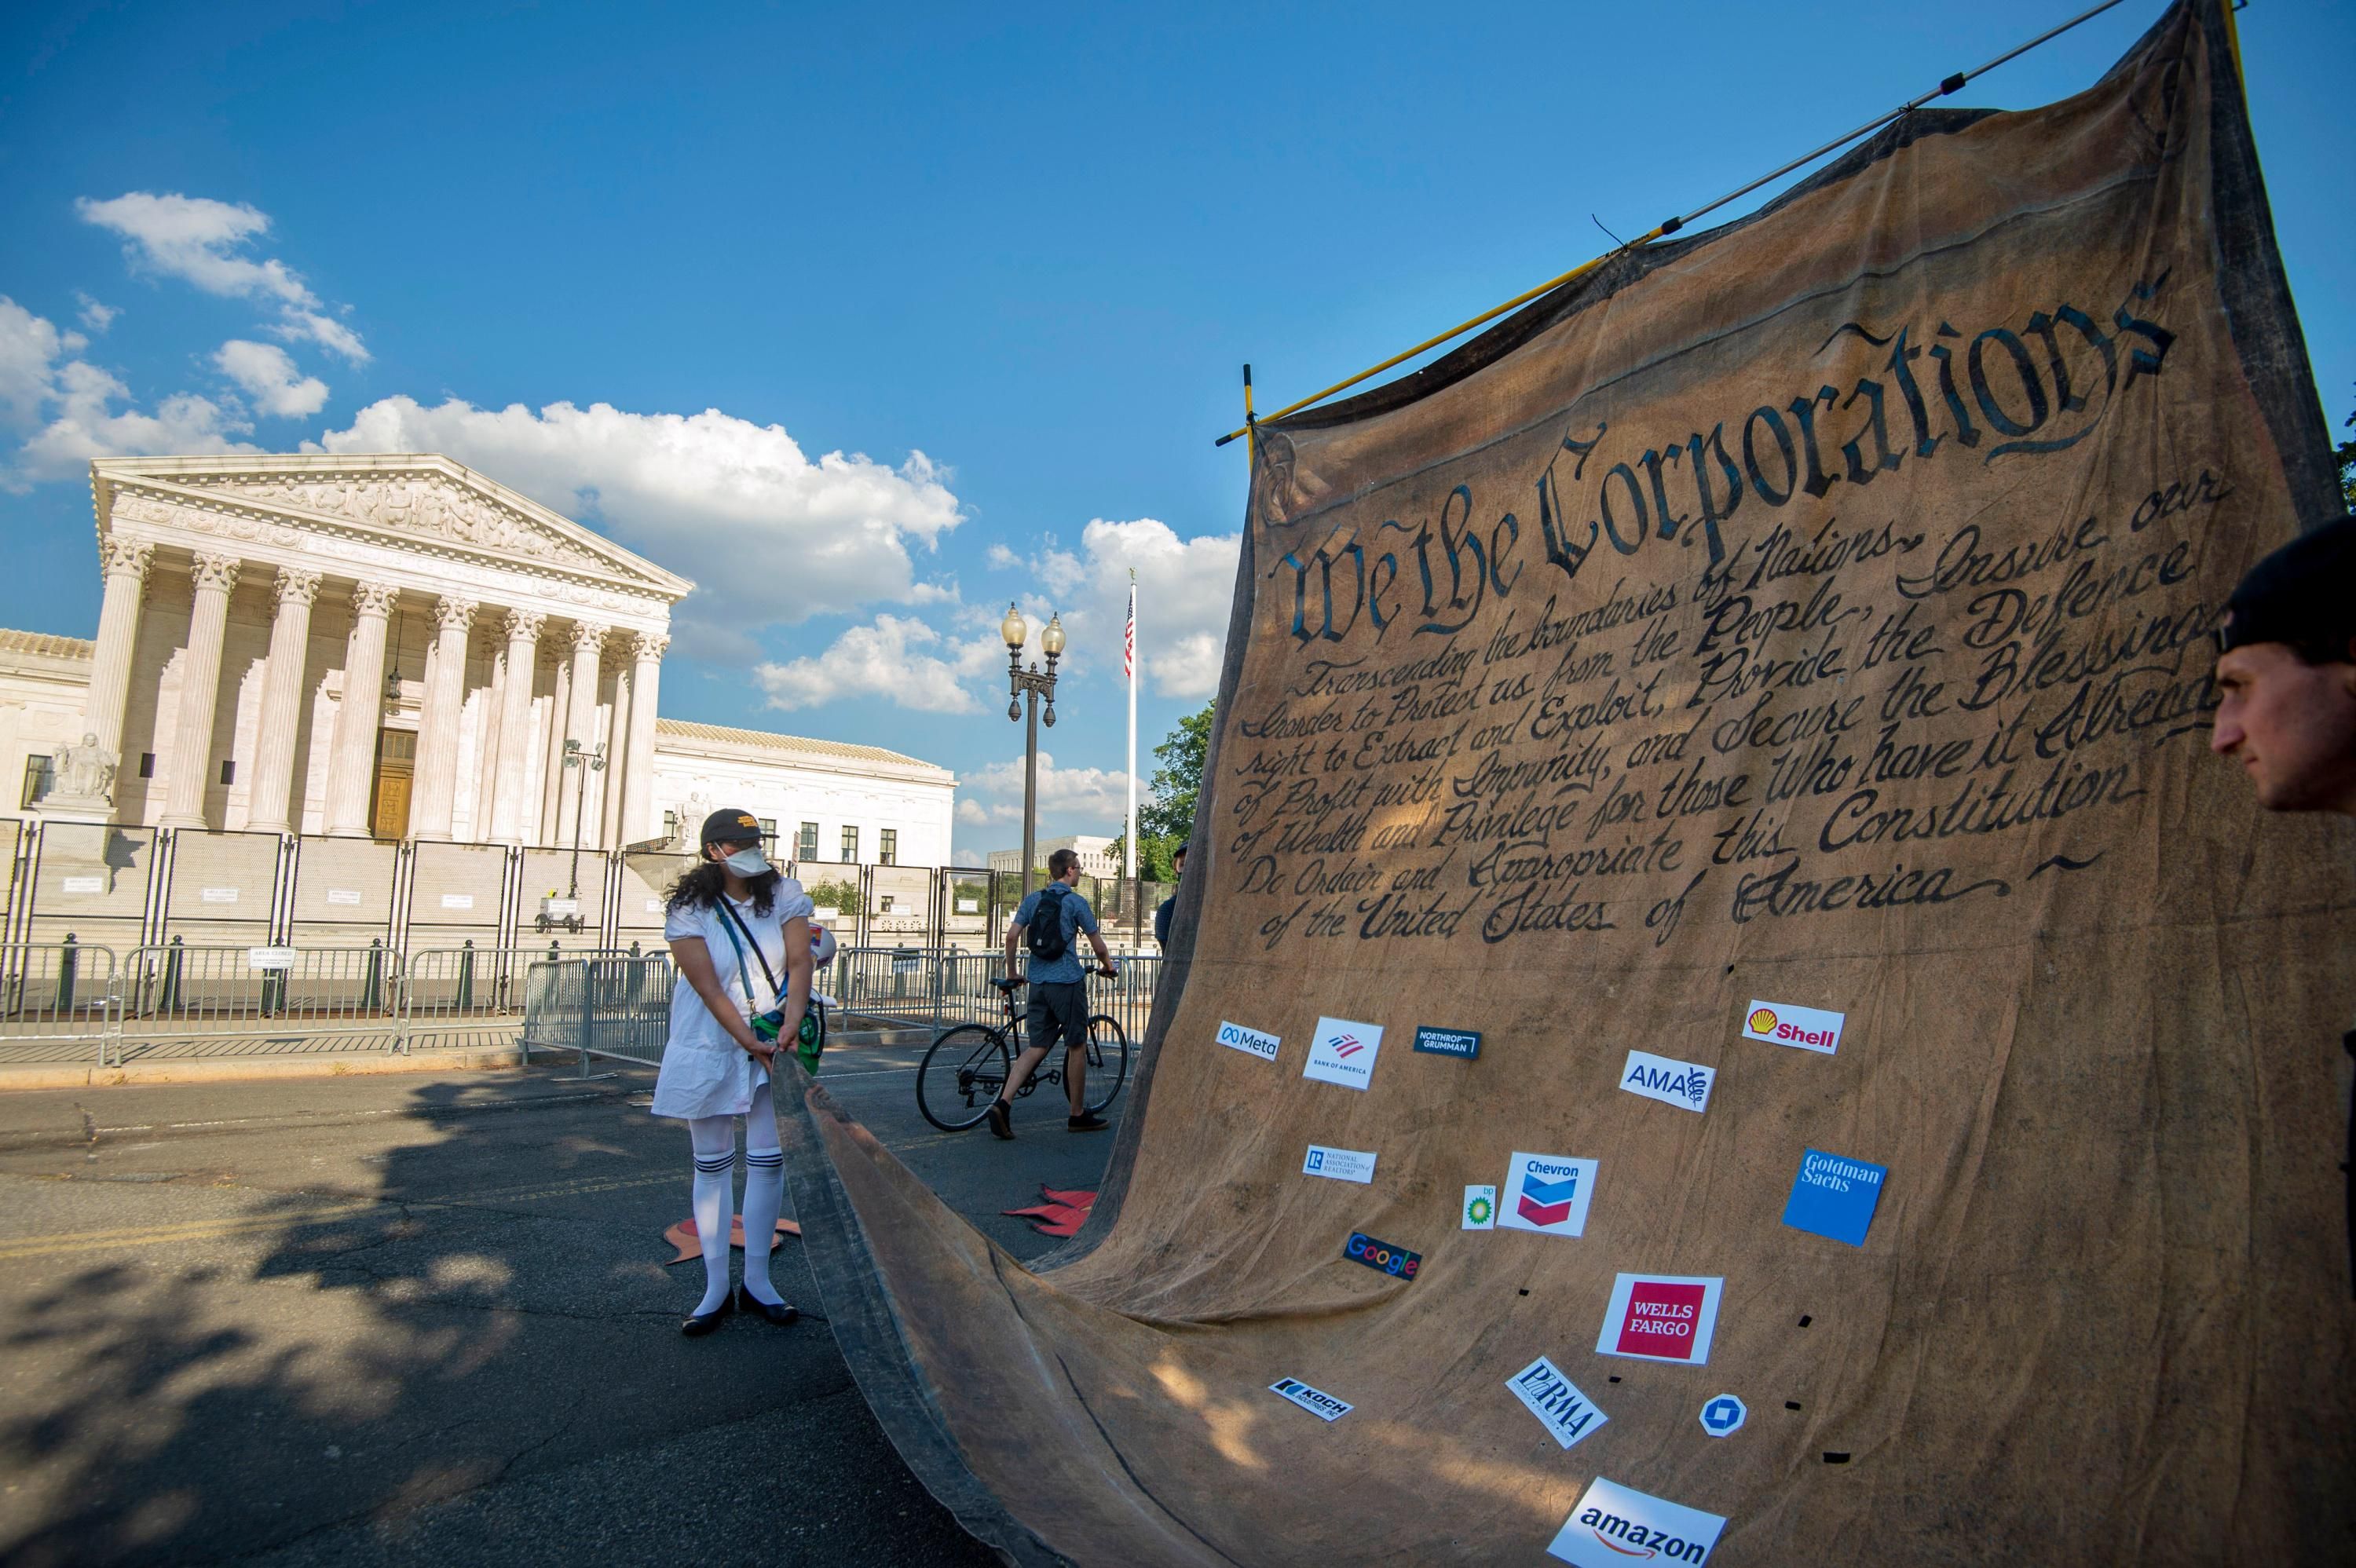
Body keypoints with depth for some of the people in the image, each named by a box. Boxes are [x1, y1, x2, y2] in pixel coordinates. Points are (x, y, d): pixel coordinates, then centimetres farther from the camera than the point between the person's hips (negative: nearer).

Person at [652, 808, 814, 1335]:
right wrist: (748, 1040, -23)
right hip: (708, 1048, -1)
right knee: (712, 1167, 7)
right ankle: (715, 1288, 16)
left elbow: (799, 964, -12)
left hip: (774, 1043, 1)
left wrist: (789, 1026, -26)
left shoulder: (784, 895, -3)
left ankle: (757, 1281, 15)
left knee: (767, 1161, 2)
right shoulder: (689, 910, -8)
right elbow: (708, 987, -15)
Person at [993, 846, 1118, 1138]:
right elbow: (1097, 943, -1)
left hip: (1038, 982, 6)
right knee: (1077, 1046, 6)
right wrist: (1107, 966, 18)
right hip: (1068, 981, -6)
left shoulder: (1032, 900, 9)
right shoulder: (1075, 902, -6)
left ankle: (1003, 1103, -9)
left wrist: (1011, 972, 15)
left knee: (1035, 1047, 7)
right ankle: (1078, 1115, 15)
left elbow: (1012, 936, 4)